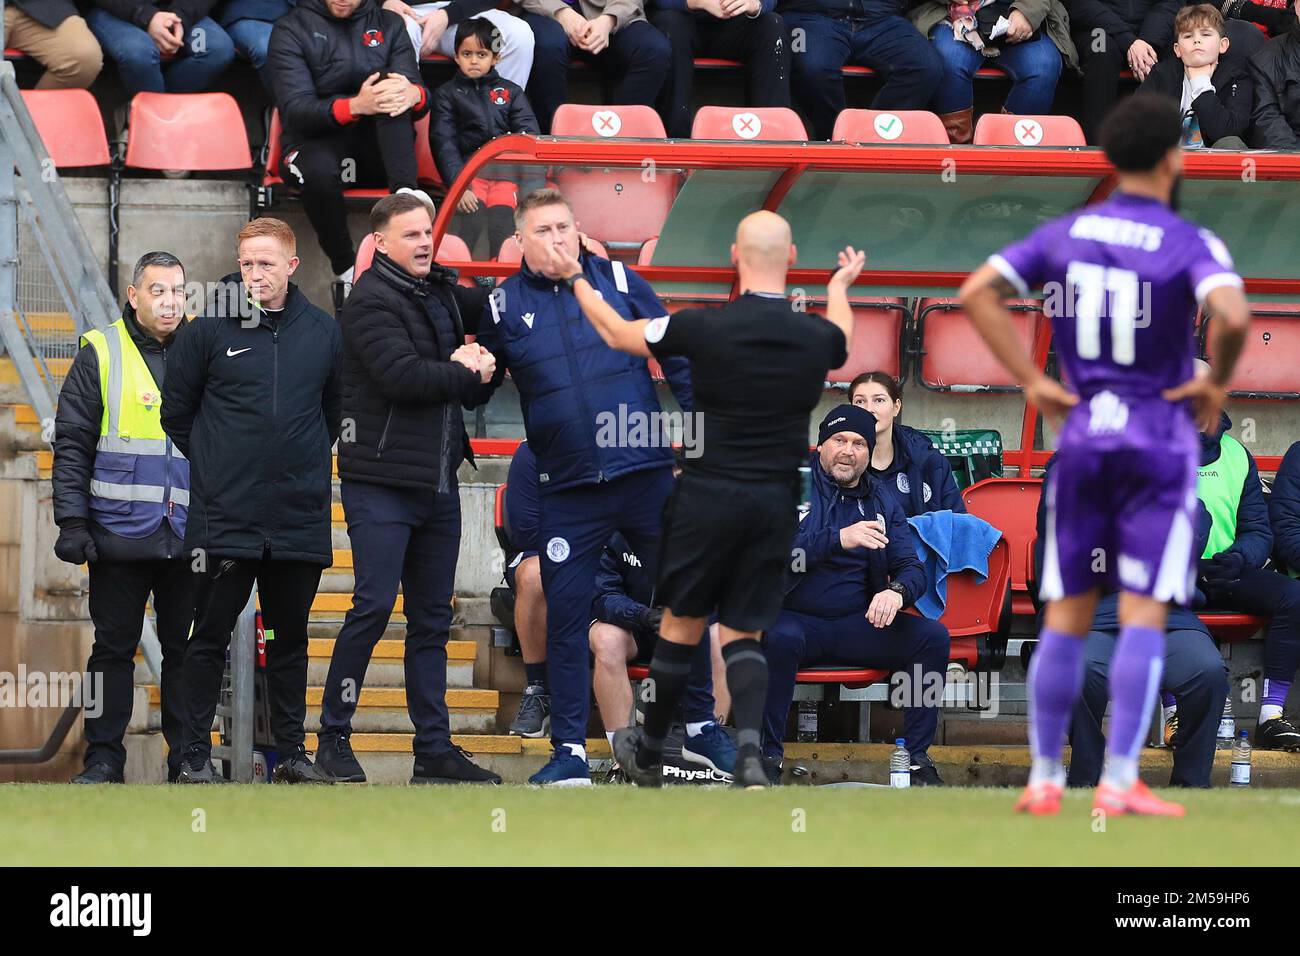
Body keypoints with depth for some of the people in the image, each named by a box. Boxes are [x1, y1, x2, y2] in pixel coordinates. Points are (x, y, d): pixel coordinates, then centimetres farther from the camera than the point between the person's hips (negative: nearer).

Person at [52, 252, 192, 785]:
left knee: (187, 647, 4)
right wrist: (71, 522, -7)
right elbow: (72, 446, 1)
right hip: (119, 535, -2)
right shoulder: (101, 354, 2)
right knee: (114, 646, 3)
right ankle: (103, 757, 9)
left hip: (188, 538, 2)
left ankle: (188, 756, 10)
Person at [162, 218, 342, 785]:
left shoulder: (323, 332, 6)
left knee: (290, 639, 11)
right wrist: (215, 465, 6)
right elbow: (176, 412, 5)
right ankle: (195, 755, 4)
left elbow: (336, 410, 20)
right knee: (210, 637, 0)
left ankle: (292, 752, 18)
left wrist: (307, 460, 13)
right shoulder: (210, 330, -2)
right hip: (224, 519, -3)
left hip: (300, 519, 3)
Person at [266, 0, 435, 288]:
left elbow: (422, 97, 1)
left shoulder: (389, 24, 10)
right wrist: (355, 106, -31)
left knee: (392, 87, -26)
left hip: (375, 150, 2)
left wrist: (414, 94, -26)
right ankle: (345, 270, -23)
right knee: (319, 170, -38)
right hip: (316, 143, -2)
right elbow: (295, 110, -12)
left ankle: (405, 190, -42)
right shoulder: (291, 29, 0)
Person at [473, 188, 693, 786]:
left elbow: (675, 356, 7)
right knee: (564, 619, 1)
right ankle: (569, 752, 8)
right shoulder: (503, 306, 4)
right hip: (567, 490, 0)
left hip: (646, 475, 0)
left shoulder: (619, 281, 3)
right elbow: (478, 390, 12)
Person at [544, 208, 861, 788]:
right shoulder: (816, 337, -2)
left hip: (709, 495, -3)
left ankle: (649, 751, 29)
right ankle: (750, 751, -15)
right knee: (742, 634, 8)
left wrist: (574, 278, 21)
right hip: (777, 501, 3)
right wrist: (839, 287, 47)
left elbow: (617, 333, 4)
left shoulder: (706, 328, -13)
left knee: (681, 623, 13)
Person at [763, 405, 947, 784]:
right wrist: (838, 539, -30)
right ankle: (769, 753, -25)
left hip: (858, 624, 4)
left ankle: (917, 754, -9)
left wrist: (897, 591, -20)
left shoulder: (881, 503, 13)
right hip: (797, 620, -4)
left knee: (934, 637, -18)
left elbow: (912, 568, 6)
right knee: (780, 638, -39)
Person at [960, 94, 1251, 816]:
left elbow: (977, 293, -1)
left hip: (1081, 433, 4)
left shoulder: (1065, 234, 5)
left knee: (1067, 615, 10)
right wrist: (1217, 383, -9)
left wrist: (1032, 383, 1)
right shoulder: (1190, 245, -9)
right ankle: (1119, 782, -8)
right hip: (1159, 438, -4)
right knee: (1144, 614, -2)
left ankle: (1044, 778, 11)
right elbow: (1232, 316, -28)